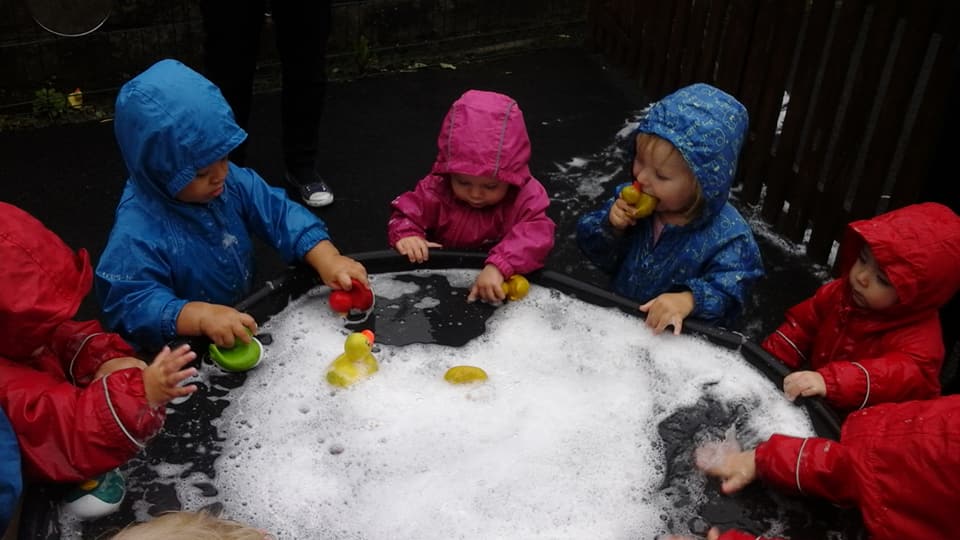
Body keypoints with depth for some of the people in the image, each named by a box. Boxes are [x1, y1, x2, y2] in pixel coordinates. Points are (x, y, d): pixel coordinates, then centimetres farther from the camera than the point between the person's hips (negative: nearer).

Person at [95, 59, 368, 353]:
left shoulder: (232, 181, -9)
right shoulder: (137, 234, -27)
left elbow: (280, 214, -5)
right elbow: (130, 305, -30)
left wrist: (327, 259, -20)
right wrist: (201, 315, -45)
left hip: (246, 326, 5)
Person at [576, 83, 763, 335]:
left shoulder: (728, 235, -15)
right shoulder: (631, 199, -2)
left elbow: (728, 292, -17)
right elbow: (600, 256, 6)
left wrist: (689, 300, -36)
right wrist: (611, 227, -14)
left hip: (674, 337, -1)